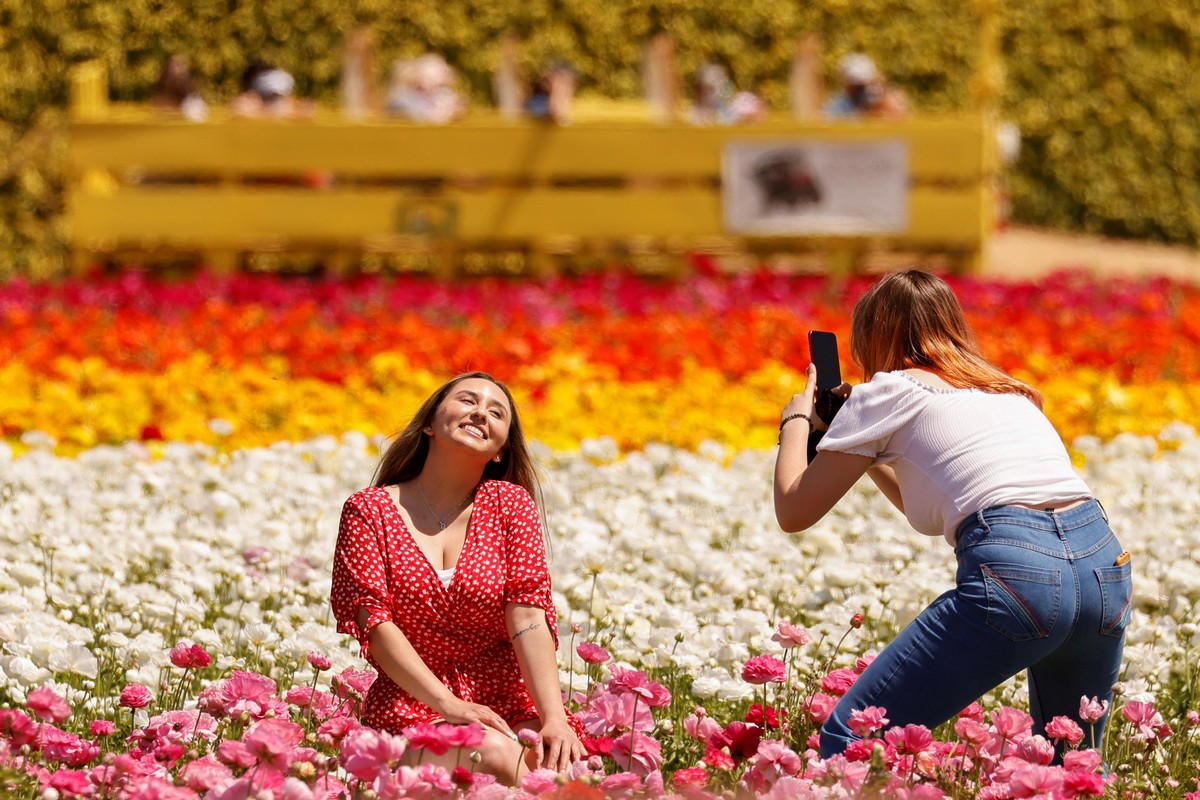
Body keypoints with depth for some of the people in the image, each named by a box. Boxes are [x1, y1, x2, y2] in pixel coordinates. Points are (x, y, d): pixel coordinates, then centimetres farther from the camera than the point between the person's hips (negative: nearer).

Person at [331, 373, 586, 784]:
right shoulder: (369, 509, 3)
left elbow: (529, 618, -4)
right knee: (496, 756, -35)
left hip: (511, 704, 2)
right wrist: (449, 704, -19)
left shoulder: (511, 504, 7)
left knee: (564, 766, -33)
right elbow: (375, 622, -6)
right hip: (413, 704, -2)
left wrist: (554, 718, -19)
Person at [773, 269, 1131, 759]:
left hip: (1015, 572, -7)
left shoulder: (889, 392, 11)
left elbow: (793, 512, 13)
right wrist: (869, 452, 43)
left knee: (848, 737, -2)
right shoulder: (1009, 391, 32)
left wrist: (796, 422, 29)